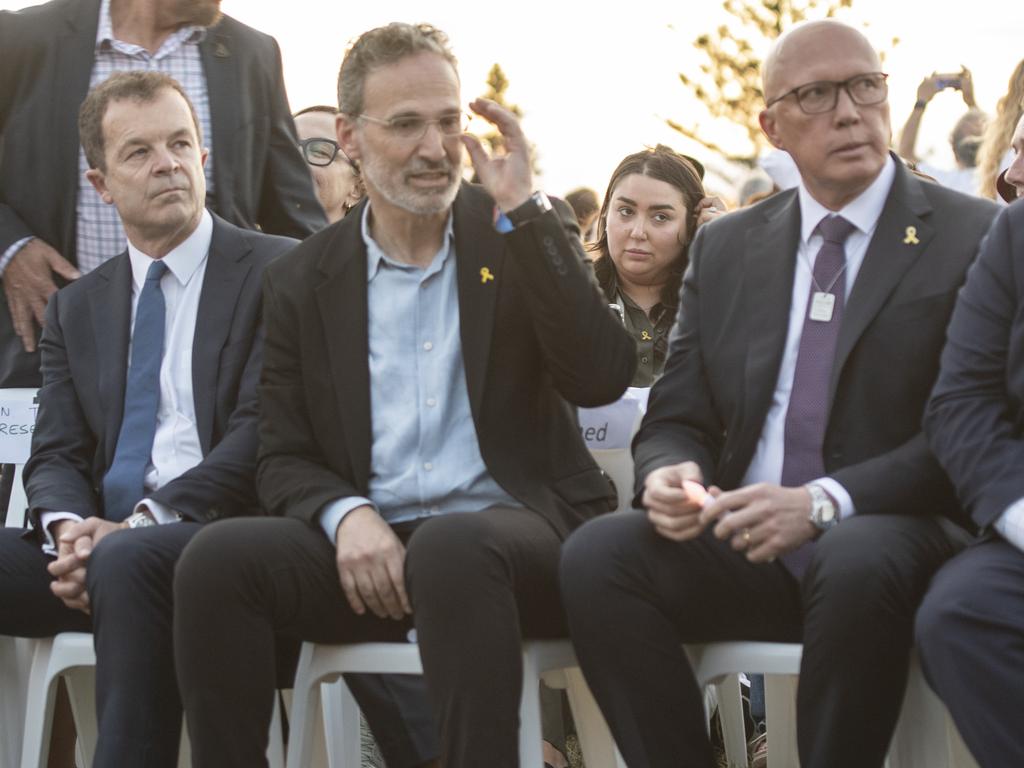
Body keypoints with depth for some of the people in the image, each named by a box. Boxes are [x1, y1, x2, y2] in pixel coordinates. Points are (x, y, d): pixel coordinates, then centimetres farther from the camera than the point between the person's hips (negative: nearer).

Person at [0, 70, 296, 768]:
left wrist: (137, 524, -15)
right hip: (102, 539, 5)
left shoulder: (277, 272, 5)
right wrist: (68, 529, -9)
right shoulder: (76, 308, 23)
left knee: (129, 560, -37)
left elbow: (262, 432, -6)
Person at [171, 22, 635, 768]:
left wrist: (522, 212, -11)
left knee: (452, 547, -38)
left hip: (514, 531, -2)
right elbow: (284, 459, 12)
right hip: (370, 545, 3)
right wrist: (345, 514, -12)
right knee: (217, 558, -25)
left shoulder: (524, 240, 8)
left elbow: (603, 378, -7)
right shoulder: (302, 280, 13)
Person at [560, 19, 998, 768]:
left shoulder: (972, 237, 1)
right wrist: (669, 474, -11)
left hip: (888, 539, -4)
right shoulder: (725, 247, 16)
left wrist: (825, 502, -22)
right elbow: (676, 419, 15)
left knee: (859, 563, -38)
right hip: (743, 545, 4)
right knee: (596, 554, -24)